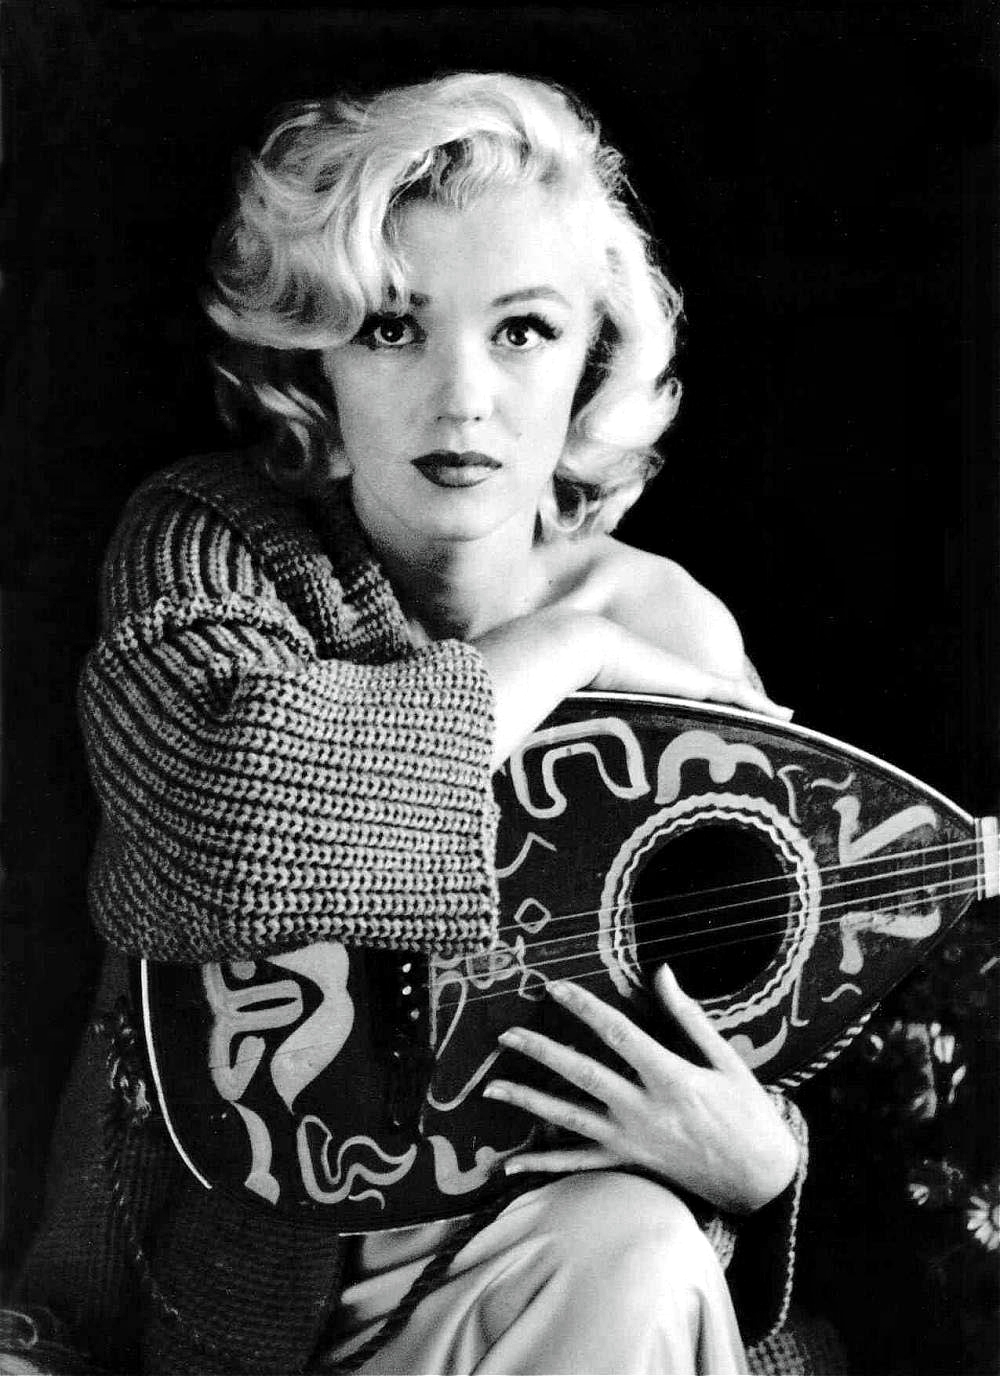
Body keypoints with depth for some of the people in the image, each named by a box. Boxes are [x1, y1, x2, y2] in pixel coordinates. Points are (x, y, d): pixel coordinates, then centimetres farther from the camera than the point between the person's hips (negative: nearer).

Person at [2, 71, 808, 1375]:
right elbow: (227, 821, -35)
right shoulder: (203, 541, -11)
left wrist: (751, 1159, -22)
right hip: (202, 1265, -1)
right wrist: (560, 650, -22)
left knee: (626, 1262, -29)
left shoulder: (670, 631, -7)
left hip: (511, 1262, 1)